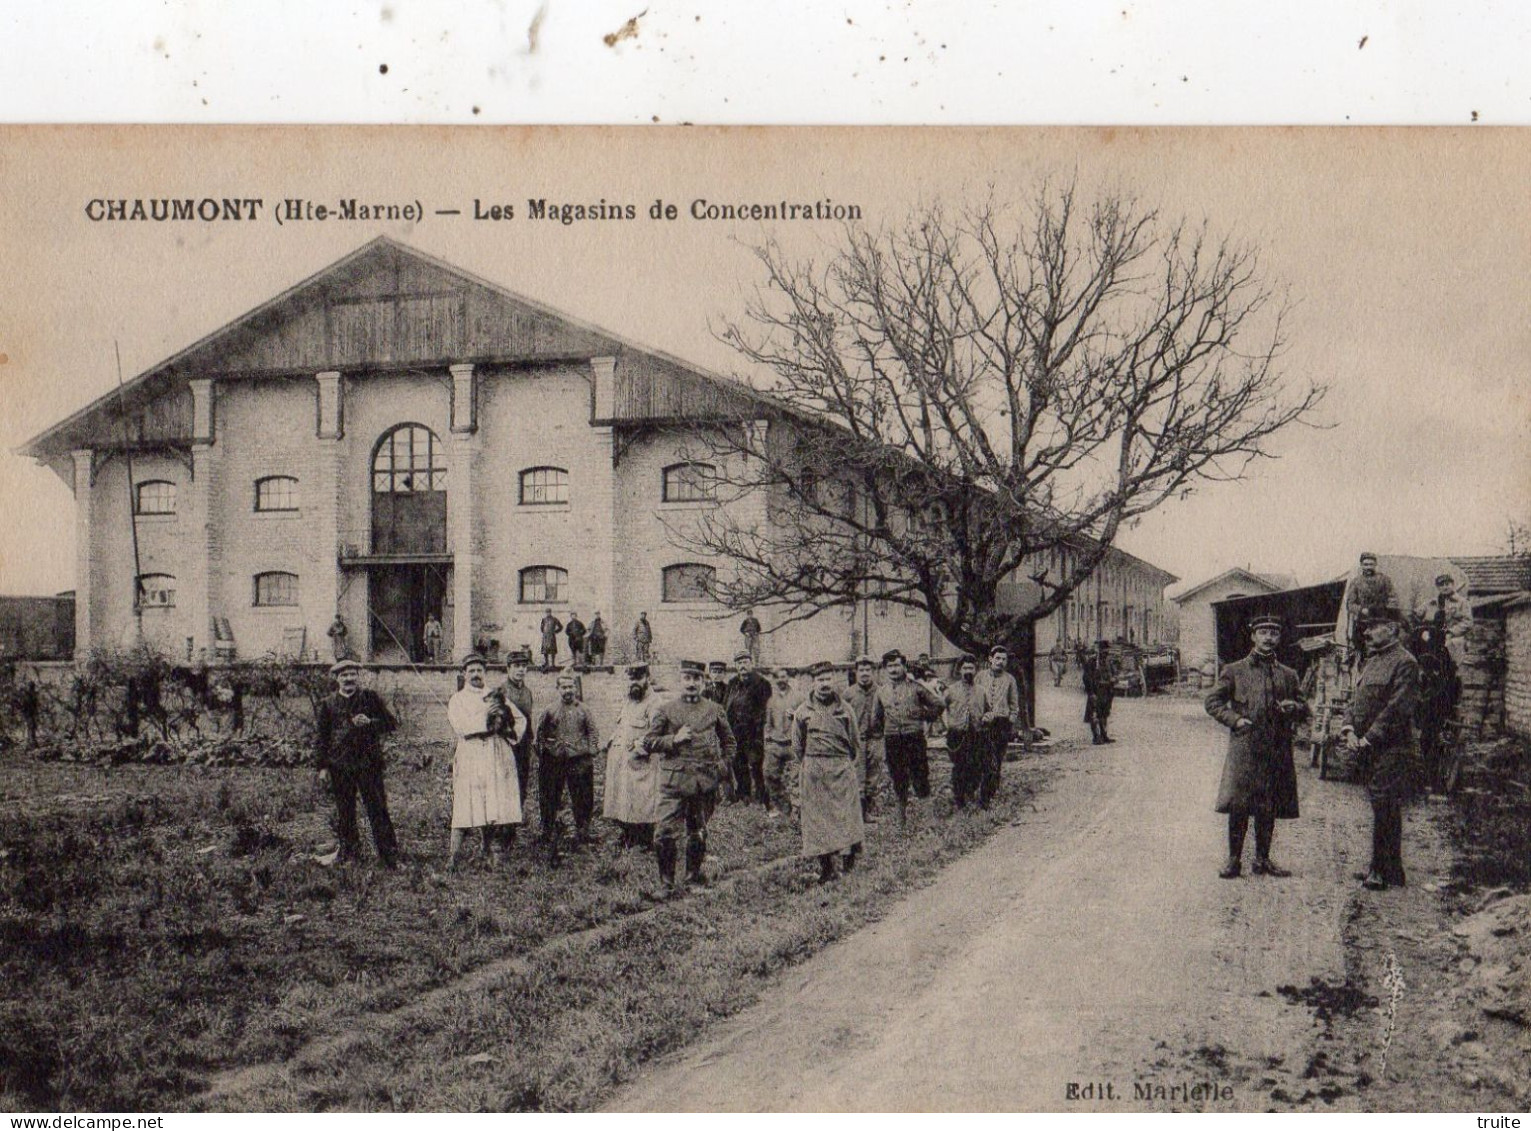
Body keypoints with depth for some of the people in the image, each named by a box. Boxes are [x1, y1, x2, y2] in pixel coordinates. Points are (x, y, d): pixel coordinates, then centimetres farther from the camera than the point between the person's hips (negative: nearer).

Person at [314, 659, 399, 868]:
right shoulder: (328, 703, 10)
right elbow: (320, 736, 10)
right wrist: (323, 766, 3)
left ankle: (390, 858, -2)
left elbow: (392, 723, 6)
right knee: (344, 814, 6)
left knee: (378, 811, -4)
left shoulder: (371, 698, 7)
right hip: (340, 765, 2)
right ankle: (349, 855, 17)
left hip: (368, 762, -2)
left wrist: (370, 723, -12)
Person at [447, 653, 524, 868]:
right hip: (470, 759, -3)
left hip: (498, 759, 3)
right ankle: (452, 858, -6)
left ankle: (495, 855, 2)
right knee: (465, 808, -9)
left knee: (500, 808, -3)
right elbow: (459, 726, -8)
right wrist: (485, 716, -12)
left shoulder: (496, 697, 19)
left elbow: (520, 720, 21)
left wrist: (507, 731, 3)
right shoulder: (457, 700, 9)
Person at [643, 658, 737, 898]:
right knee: (667, 833, -9)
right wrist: (674, 739, -11)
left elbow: (729, 741, 20)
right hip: (674, 780, -2)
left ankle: (694, 873, 31)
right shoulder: (665, 710, 3)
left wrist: (723, 766, 8)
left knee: (698, 832, 12)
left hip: (705, 781, 2)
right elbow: (648, 742, 2)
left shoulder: (714, 710, 9)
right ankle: (666, 885, -3)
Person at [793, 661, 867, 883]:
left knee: (848, 813, -5)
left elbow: (855, 741, 15)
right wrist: (804, 771, 10)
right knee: (818, 818, 0)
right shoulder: (803, 711, 4)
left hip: (842, 767, 0)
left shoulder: (844, 709, 6)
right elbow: (797, 746, 12)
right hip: (814, 770, 0)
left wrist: (850, 765, 13)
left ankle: (851, 858, 8)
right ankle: (826, 868, 5)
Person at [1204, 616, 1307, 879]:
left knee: (1268, 808, 8)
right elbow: (1212, 702, 4)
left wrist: (1294, 707, -3)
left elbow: (1303, 707, 20)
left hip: (1277, 751, 3)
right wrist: (1235, 719, -10)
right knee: (1238, 805, -6)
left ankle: (1262, 860, 18)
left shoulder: (1288, 675, 14)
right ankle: (1234, 860, 3)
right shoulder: (1234, 671, 4)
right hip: (1244, 748, -3)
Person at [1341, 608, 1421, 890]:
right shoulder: (1368, 662, 17)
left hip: (1392, 749, -8)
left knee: (1385, 807, -7)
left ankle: (1382, 872, -1)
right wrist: (1349, 730, 0)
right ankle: (1389, 870, 19)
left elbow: (1397, 709, -17)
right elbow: (1354, 700, 17)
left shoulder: (1404, 663, -10)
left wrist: (1369, 739, -17)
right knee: (1381, 806, 12)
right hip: (1370, 751, 8)